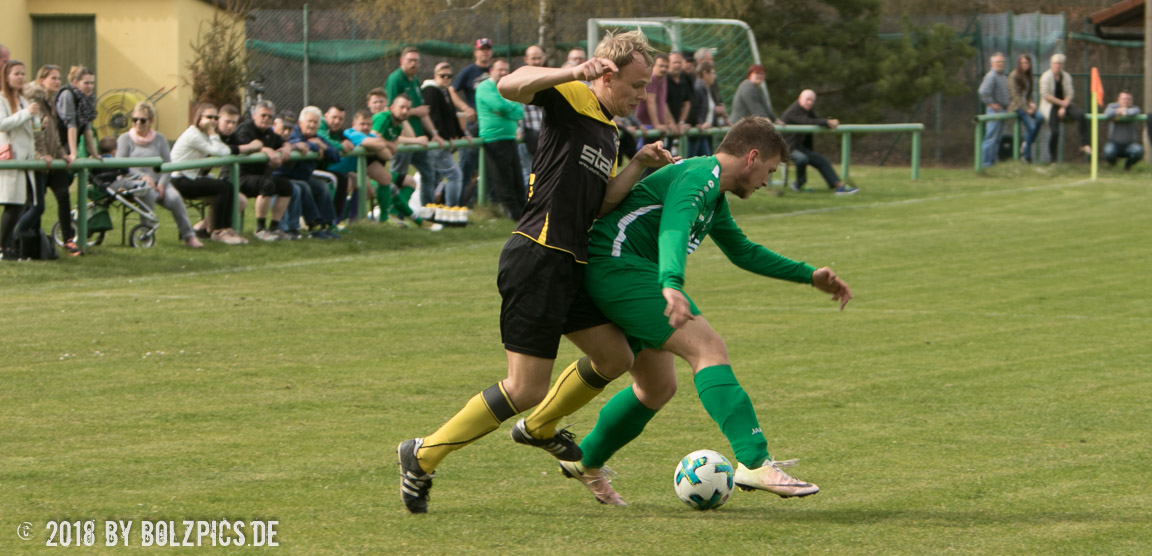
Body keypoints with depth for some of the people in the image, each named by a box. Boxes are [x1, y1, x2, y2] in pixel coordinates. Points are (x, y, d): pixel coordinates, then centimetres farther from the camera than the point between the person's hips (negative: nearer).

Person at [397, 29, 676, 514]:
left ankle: (539, 429, 39)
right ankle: (423, 456, 2)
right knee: (525, 389, -10)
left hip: (570, 265, 10)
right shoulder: (571, 100, -6)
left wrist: (639, 165, 2)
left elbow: (599, 202, 12)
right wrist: (575, 72, -34)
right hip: (538, 259, -10)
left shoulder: (608, 134, 20)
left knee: (615, 357, 17)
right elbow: (510, 85, -24)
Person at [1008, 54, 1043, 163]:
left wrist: (1031, 103, 1)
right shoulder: (1014, 76, -7)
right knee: (1031, 126, -22)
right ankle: (1027, 156, -10)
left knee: (1040, 117, -22)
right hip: (1016, 106, -7)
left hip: (1026, 105, 7)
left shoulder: (1027, 76, 17)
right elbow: (1015, 95, -13)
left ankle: (1026, 144, -9)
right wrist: (1026, 109, -16)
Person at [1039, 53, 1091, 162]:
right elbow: (1046, 95, -11)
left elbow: (1070, 94, 3)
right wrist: (1061, 103, -12)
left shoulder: (1066, 77, 9)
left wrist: (1064, 107, -12)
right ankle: (1052, 159, -6)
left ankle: (1084, 144, -23)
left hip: (1064, 104, 4)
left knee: (1080, 114, -24)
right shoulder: (1046, 77, -5)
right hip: (1050, 106, -4)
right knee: (1055, 131, -20)